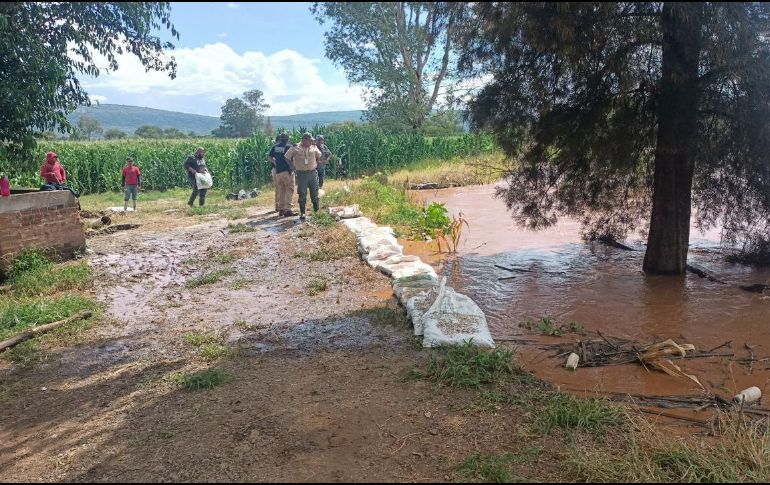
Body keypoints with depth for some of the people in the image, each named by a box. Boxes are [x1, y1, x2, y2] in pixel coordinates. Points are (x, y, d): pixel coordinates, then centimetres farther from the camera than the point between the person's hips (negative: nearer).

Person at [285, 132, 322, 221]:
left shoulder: (314, 147, 5)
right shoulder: (295, 148, -3)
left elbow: (319, 156, 22)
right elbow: (287, 157, 5)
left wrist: (315, 164, 10)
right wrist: (292, 166, -1)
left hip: (313, 173, 3)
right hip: (301, 174, -2)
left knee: (314, 193, 7)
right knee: (302, 194, 3)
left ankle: (316, 212, 19)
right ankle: (302, 213, 11)